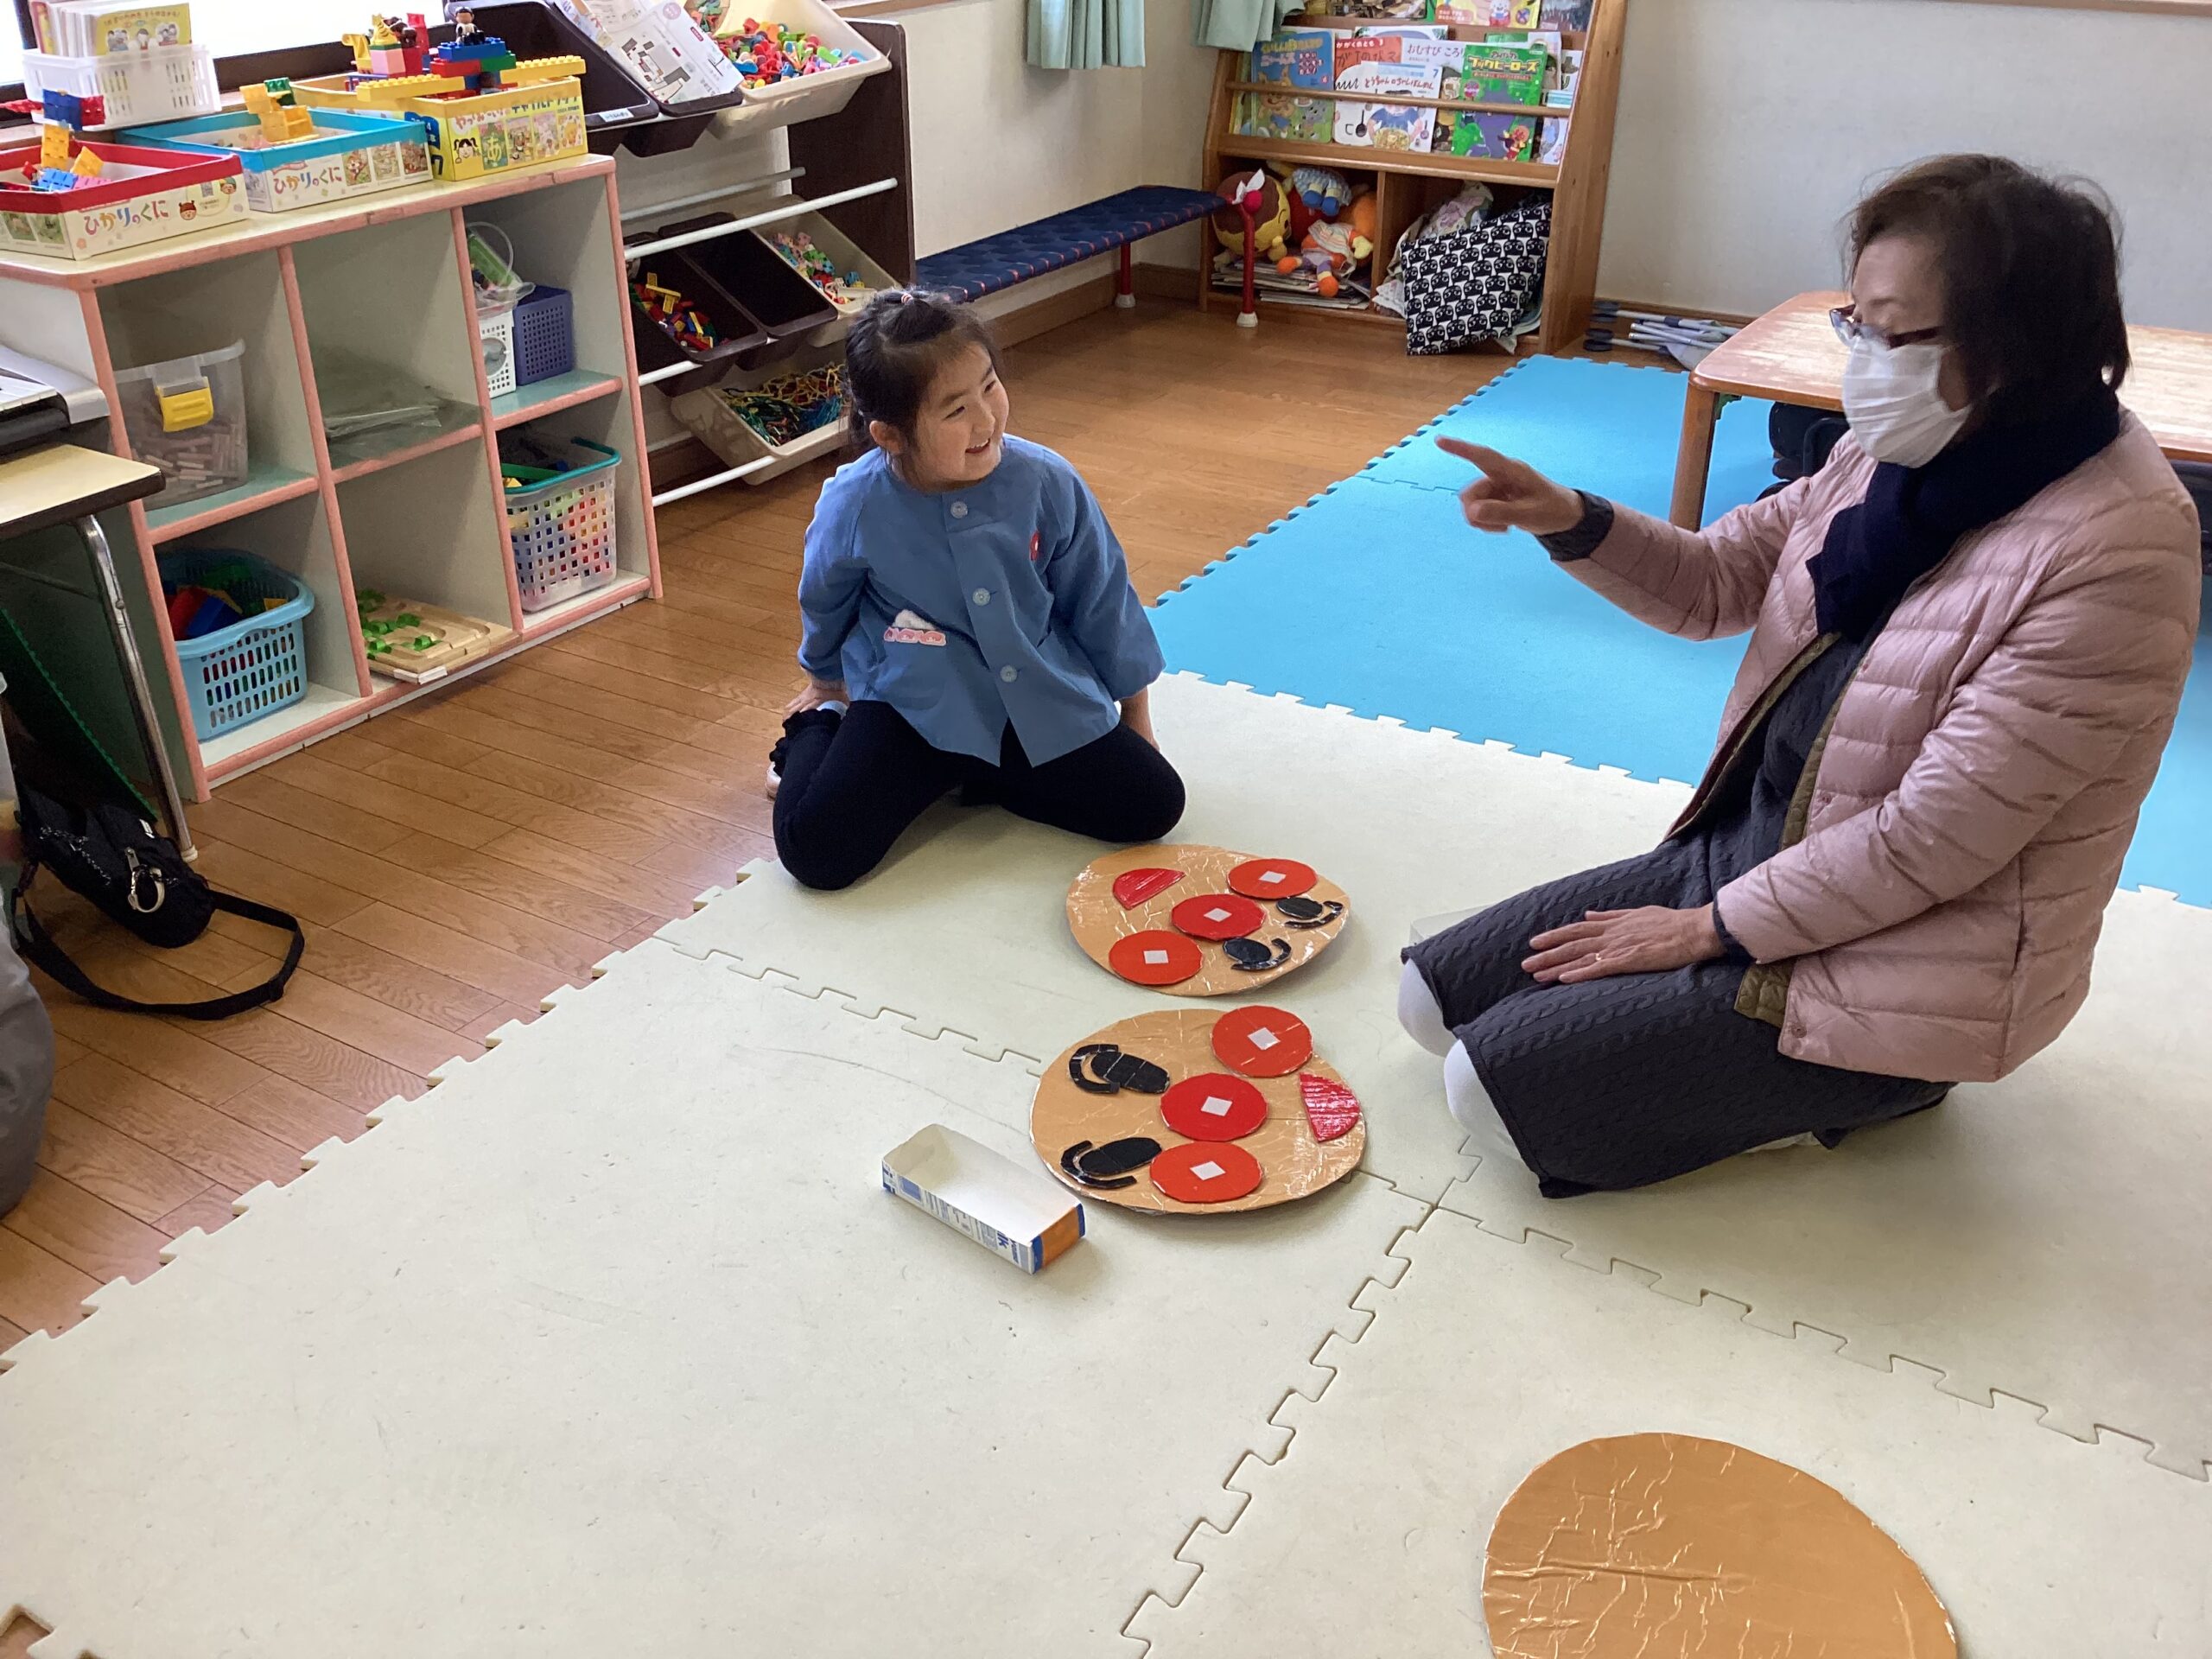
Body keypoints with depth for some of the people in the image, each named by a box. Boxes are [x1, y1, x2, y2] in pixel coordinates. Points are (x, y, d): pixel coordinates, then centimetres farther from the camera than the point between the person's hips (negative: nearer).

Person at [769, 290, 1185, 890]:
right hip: (913, 706, -2)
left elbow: (1101, 601, 1)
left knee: (1153, 806, -10)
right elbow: (825, 607, 7)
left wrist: (1136, 716, 11)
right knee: (816, 851, -19)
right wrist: (827, 682, 26)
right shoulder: (854, 505, -17)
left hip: (1044, 703, 2)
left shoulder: (1047, 483, -14)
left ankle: (986, 775, 11)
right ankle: (814, 734, 16)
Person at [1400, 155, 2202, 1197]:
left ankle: (1863, 1086, 6)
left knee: (1501, 1079, -12)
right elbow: (1715, 584, 8)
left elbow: (1934, 839, -24)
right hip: (1751, 854, 8)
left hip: (1904, 963, -8)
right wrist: (1569, 521, -11)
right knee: (1436, 992, 7)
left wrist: (1713, 927, -15)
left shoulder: (2113, 551, -26)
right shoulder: (1902, 455, -3)